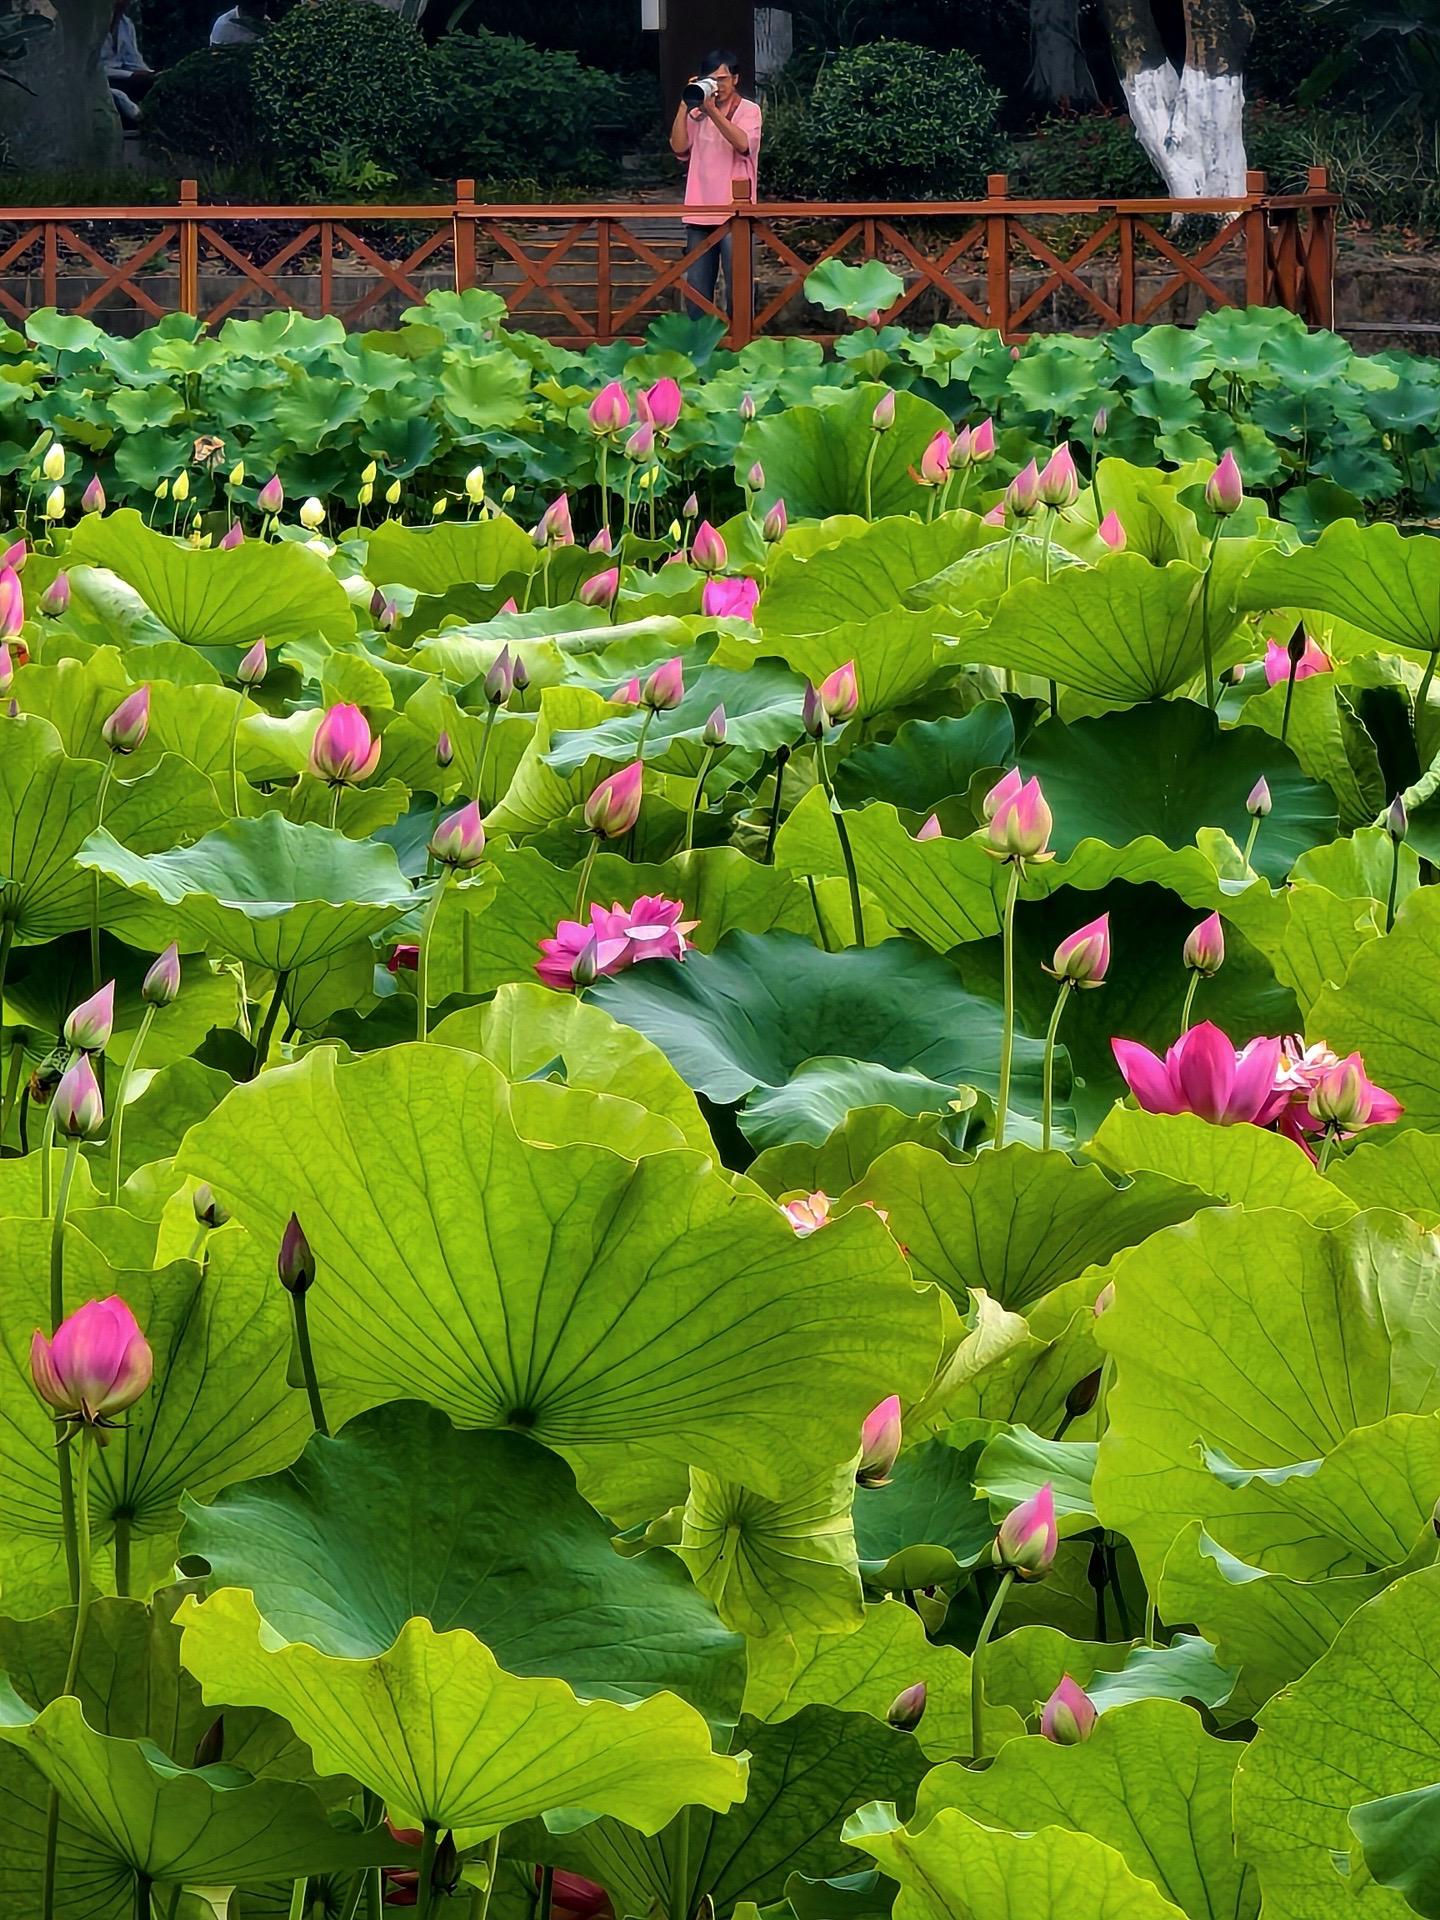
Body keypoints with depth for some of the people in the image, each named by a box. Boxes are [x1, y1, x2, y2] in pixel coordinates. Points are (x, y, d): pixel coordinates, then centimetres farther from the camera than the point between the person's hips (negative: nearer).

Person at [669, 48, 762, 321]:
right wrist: (684, 105, -5)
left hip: (734, 213, -4)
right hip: (699, 213, 4)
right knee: (697, 288, 5)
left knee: (737, 288, -6)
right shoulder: (696, 113, 13)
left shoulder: (748, 110, 2)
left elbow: (743, 144, -16)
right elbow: (679, 147, 0)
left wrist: (713, 111, -24)